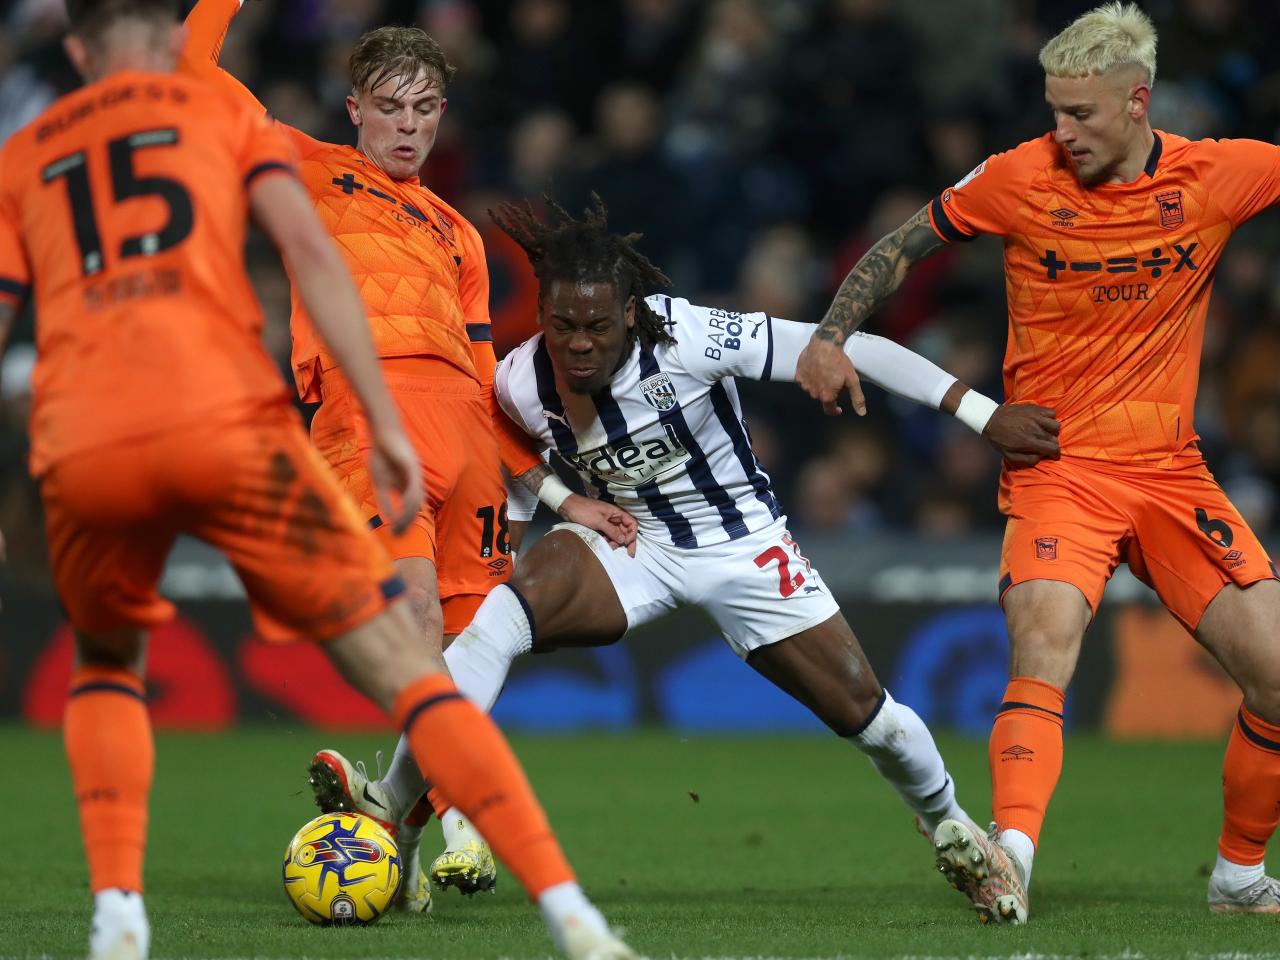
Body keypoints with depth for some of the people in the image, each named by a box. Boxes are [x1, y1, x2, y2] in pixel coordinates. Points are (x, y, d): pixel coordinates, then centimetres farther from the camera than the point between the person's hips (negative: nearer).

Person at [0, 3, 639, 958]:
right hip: (226, 423, -2)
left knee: (108, 669, 31)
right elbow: (308, 250, 4)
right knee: (402, 665, 1)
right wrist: (386, 424, -1)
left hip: (82, 453, 2)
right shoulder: (225, 115, 20)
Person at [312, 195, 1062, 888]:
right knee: (503, 614, -29)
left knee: (867, 715, 2)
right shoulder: (520, 385, -17)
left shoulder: (688, 340, -29)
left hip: (746, 546, -1)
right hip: (631, 544, 2)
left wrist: (983, 414, -25)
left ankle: (950, 824, 36)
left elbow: (847, 351, -25)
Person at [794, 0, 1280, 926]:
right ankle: (1010, 861, -40)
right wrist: (831, 337, -5)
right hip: (1057, 467, -3)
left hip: (1171, 469, 3)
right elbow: (903, 245, 6)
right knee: (1043, 647, -27)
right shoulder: (1021, 179, -5)